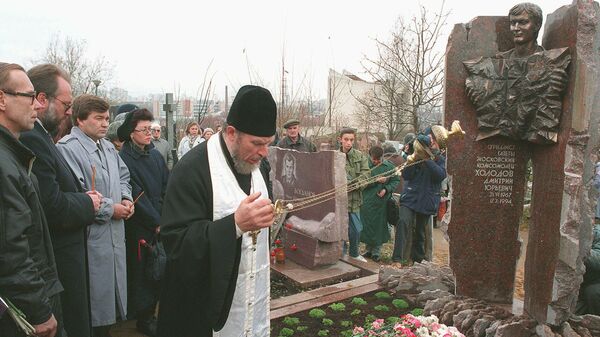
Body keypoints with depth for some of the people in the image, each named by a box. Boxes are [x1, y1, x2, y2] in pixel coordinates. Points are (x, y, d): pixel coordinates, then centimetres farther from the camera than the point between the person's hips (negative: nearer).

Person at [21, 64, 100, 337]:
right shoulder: (31, 139, -21)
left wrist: (83, 197, 0)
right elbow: (52, 207, -27)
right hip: (59, 261, -10)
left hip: (65, 252, 10)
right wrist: (88, 203, -10)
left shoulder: (40, 136, 11)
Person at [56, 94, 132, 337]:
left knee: (112, 292, 19)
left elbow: (123, 177, 23)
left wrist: (126, 199, 3)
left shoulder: (108, 147, 11)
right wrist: (110, 209, -16)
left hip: (115, 235, 8)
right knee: (95, 301, 5)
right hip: (91, 239, -8)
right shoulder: (67, 148, -16)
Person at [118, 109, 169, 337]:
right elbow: (137, 196, -13)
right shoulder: (125, 158, -11)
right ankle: (143, 319, 22)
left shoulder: (156, 155, 7)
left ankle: (151, 312, 29)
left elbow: (168, 188, 6)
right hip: (140, 227, -5)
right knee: (141, 271, 6)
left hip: (162, 225, 5)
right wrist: (157, 222, -11)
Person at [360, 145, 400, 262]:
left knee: (379, 225, 6)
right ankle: (369, 249, 24)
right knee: (367, 225, 7)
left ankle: (376, 251, 19)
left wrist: (386, 189, -9)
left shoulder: (389, 166, 3)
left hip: (382, 202, 1)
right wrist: (376, 180, -19)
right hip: (367, 201, 0)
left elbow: (396, 180, 6)